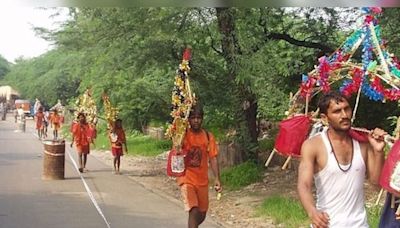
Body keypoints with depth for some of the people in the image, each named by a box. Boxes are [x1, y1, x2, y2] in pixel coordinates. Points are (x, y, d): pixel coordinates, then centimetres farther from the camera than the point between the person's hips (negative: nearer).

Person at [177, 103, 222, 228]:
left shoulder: (208, 136, 0)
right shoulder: (183, 134, -7)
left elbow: (213, 159, 0)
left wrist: (217, 179, -9)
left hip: (202, 181, 4)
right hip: (187, 179, -4)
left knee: (202, 215, 16)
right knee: (194, 211, -20)